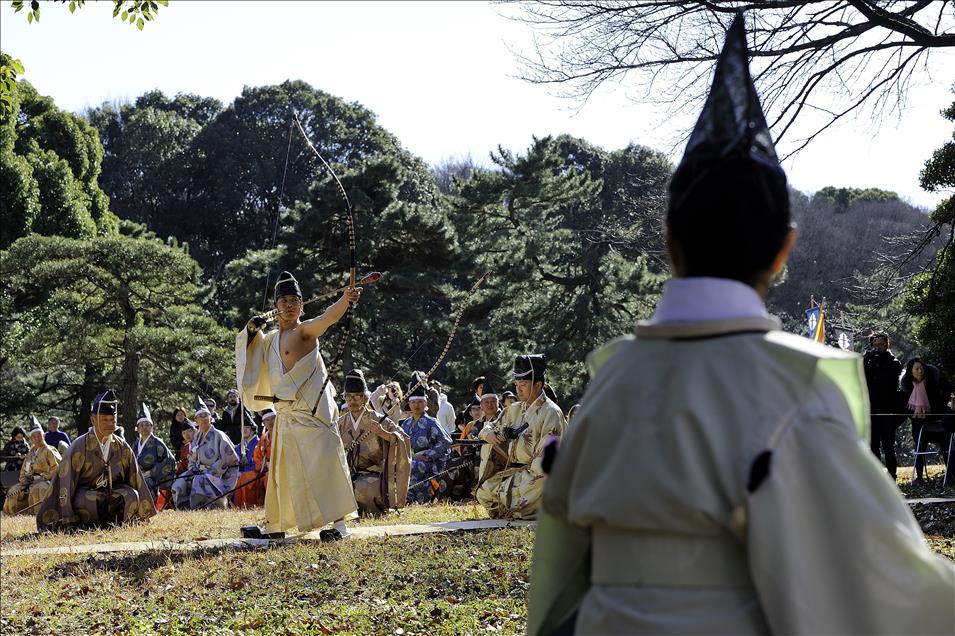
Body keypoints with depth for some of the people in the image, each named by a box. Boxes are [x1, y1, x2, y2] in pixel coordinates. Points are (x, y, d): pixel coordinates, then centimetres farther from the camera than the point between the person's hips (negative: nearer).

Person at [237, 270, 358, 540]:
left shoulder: (305, 330, -8)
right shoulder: (271, 338, 15)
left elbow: (329, 317, -27)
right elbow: (250, 346, 31)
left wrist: (346, 299, -47)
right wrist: (252, 330, 9)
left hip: (312, 411, -8)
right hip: (286, 414, 8)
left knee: (323, 461, -15)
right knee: (283, 468, 16)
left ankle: (339, 522, -15)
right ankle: (274, 525, 27)